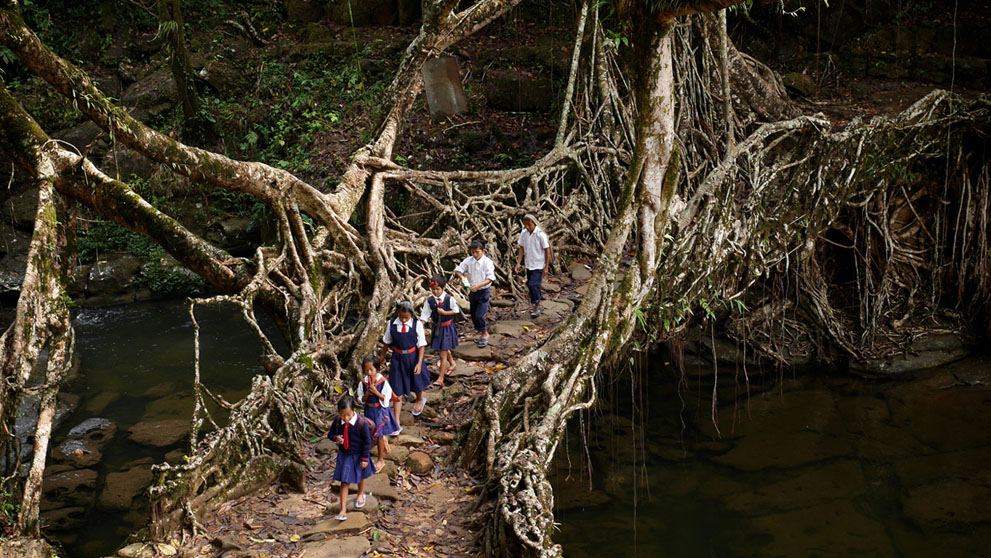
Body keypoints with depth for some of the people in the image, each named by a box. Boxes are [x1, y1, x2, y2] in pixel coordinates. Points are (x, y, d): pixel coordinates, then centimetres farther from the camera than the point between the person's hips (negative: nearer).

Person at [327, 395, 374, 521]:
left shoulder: (361, 424, -27)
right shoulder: (337, 422, -15)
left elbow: (367, 442, -17)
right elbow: (330, 434, 2)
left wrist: (364, 458, -14)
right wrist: (336, 437, -22)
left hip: (358, 455, -2)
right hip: (344, 455, 2)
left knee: (360, 477, 25)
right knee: (344, 482, 0)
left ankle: (361, 495, 55)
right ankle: (343, 511, 3)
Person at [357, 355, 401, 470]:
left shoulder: (383, 381, -16)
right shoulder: (363, 382, -7)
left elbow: (386, 399, -13)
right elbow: (361, 400, -1)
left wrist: (376, 392, -25)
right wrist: (367, 393, -20)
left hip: (381, 410, -4)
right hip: (369, 410, 4)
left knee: (380, 435, 4)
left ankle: (381, 460, 17)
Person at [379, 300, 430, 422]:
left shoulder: (417, 325, -14)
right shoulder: (392, 325, -9)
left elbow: (421, 345, -9)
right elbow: (386, 342, 6)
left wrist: (419, 363, -13)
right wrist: (383, 357, 18)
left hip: (413, 357, 0)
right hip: (397, 358, 1)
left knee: (416, 382, 24)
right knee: (397, 390, 0)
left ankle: (420, 400, 60)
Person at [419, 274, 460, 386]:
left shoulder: (449, 299, -16)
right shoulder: (430, 300, -9)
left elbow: (456, 311, -4)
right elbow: (424, 315, -6)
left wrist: (444, 312, -18)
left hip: (447, 328, -4)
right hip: (436, 328, 4)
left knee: (443, 355, -5)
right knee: (444, 350, 24)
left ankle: (440, 379, -2)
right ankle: (452, 363, 55)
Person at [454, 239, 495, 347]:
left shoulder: (487, 262, -13)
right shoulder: (468, 261, -3)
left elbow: (490, 279, -16)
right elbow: (457, 270, 1)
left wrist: (479, 285, -29)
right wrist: (461, 276, -21)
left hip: (483, 292, -5)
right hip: (472, 292, 5)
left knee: (480, 315, -11)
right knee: (473, 315, 13)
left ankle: (485, 334, 10)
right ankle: (481, 334, 31)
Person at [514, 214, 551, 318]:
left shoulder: (540, 234, -16)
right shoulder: (523, 233, -1)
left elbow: (547, 251, -11)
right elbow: (521, 249, 7)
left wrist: (546, 267, -11)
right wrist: (518, 263, 0)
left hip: (538, 265, -6)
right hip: (529, 265, 6)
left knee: (533, 285, -14)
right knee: (530, 285, 12)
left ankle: (538, 306, 2)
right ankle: (540, 305, 28)